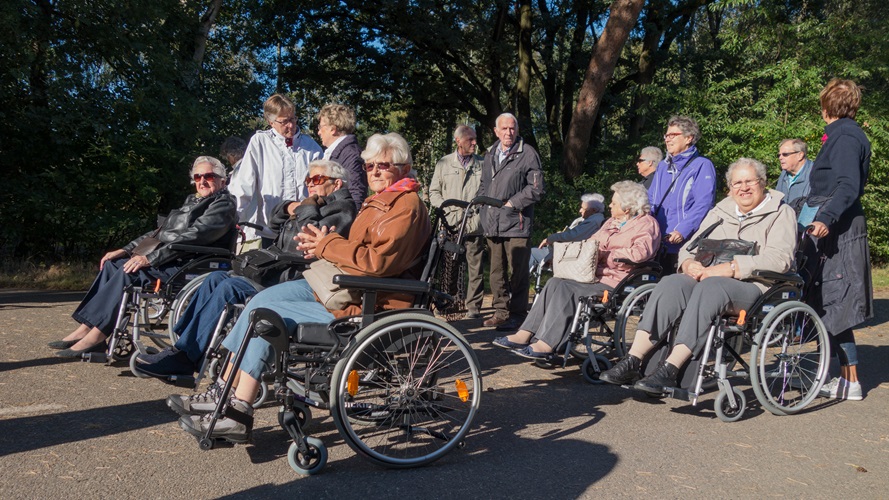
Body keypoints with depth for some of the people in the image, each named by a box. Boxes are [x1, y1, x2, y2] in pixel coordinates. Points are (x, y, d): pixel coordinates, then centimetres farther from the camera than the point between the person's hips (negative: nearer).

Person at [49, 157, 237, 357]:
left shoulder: (223, 204, -6)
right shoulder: (192, 201, 23)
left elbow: (193, 236, -18)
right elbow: (160, 232, 23)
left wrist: (150, 258, -21)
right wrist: (126, 250, 10)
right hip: (168, 259, 9)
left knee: (130, 272, -25)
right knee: (113, 264, -4)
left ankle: (95, 337, -22)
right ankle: (86, 327, -8)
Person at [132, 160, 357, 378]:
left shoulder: (343, 209, -4)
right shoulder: (313, 207, 26)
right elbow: (275, 225, 30)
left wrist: (306, 210, -7)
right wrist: (289, 208, 11)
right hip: (279, 272, 10)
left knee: (230, 287, -21)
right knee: (216, 278, 2)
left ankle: (184, 357, -16)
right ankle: (181, 343, 0)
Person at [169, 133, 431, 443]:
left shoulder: (406, 206, -15)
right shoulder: (381, 201, 18)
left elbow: (377, 262, -26)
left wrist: (327, 245, -14)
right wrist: (323, 245, 1)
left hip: (365, 303, -11)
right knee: (261, 299, 5)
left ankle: (237, 416, -4)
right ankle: (222, 393, 9)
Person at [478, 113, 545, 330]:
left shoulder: (527, 154, -2)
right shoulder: (490, 155, 19)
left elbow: (536, 188, -7)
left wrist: (512, 203, -10)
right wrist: (484, 204, 11)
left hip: (517, 223, -6)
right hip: (492, 223, 6)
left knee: (518, 272, -3)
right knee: (497, 271, 10)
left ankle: (517, 314, 5)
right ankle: (501, 311, 20)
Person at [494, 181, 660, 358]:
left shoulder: (647, 224, -3)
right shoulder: (612, 222, 24)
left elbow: (641, 252, -22)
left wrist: (606, 255, -18)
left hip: (614, 281, -8)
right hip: (596, 274, 8)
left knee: (566, 288, -26)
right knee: (555, 282, -14)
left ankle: (546, 344, -26)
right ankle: (525, 335, -18)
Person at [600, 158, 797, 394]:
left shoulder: (781, 213, 7)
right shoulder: (719, 212, 24)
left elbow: (779, 259, -10)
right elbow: (691, 247, 20)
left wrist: (732, 268, -20)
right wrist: (689, 263, -5)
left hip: (756, 287, -5)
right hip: (710, 279, 5)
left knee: (710, 287, -37)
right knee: (671, 283, -25)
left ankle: (669, 370, -41)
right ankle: (632, 362, -33)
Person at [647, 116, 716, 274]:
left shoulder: (702, 166, -1)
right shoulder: (662, 167, 21)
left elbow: (703, 205, -13)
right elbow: (651, 200, 20)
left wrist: (682, 231, -24)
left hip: (685, 243, -6)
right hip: (658, 243, 6)